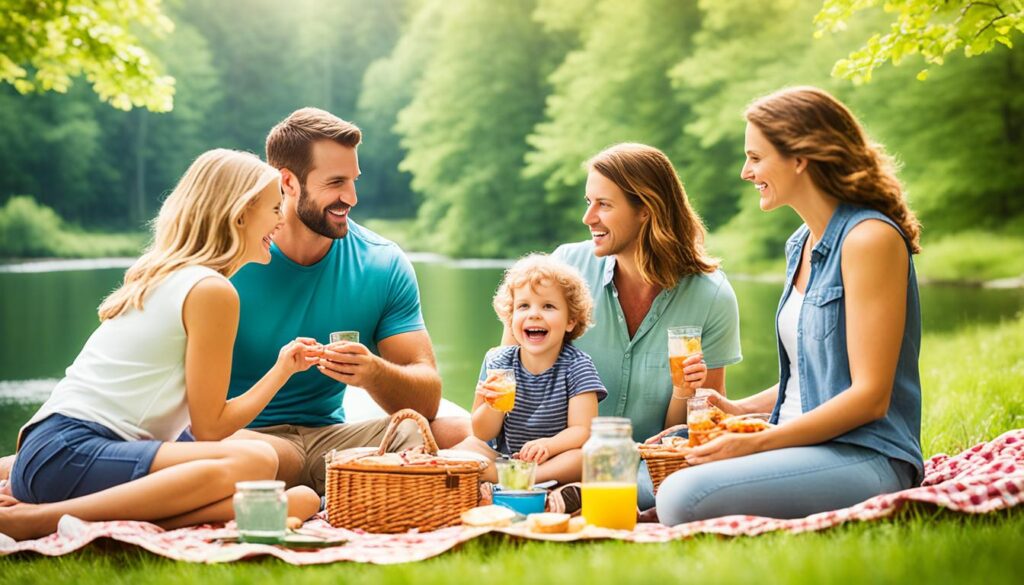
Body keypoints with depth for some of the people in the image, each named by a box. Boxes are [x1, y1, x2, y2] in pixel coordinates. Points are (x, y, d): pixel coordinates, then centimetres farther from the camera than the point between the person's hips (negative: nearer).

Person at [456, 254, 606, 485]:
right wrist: (493, 407, -23)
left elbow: (582, 431, -14)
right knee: (467, 447, -22)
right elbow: (482, 434, 0)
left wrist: (548, 445, -36)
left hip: (556, 460, -2)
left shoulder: (577, 366, -6)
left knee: (587, 457, -32)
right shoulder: (497, 363, -1)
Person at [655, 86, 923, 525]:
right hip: (809, 446, 8)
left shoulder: (870, 239, -12)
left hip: (866, 459, -8)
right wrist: (744, 408, 10)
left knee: (684, 495, -29)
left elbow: (870, 396, -16)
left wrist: (757, 442, -18)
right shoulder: (801, 244, 16)